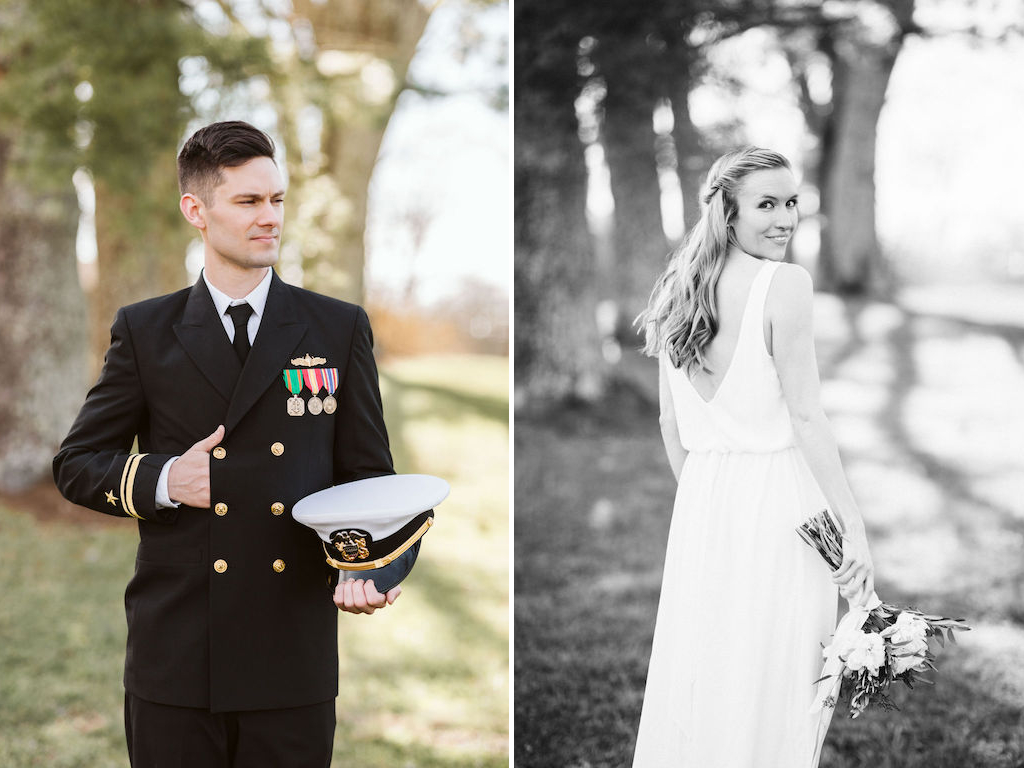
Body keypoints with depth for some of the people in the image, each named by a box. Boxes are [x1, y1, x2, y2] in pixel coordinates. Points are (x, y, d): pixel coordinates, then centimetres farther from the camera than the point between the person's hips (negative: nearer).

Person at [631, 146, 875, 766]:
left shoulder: (677, 290, 7)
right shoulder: (786, 284, -12)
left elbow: (671, 421, 11)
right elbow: (805, 416, -16)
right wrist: (853, 523, -13)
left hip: (700, 500, 7)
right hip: (776, 492, -6)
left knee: (699, 669, 14)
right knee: (771, 684, 3)